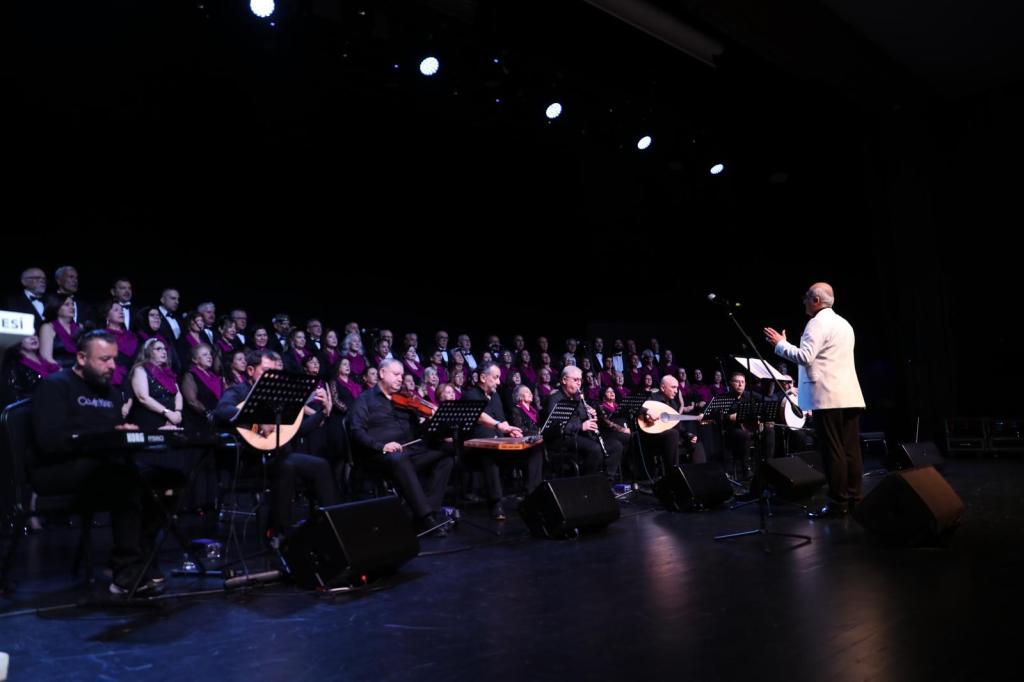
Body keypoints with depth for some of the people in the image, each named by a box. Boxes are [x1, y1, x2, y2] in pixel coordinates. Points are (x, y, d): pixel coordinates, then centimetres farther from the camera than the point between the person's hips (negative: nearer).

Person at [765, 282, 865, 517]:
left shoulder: (817, 323, -8)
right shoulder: (844, 324, 20)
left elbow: (805, 357, -18)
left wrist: (780, 343, -7)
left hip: (828, 396, -9)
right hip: (849, 395, 9)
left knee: (833, 451, -6)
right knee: (851, 449, 8)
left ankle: (838, 503, -3)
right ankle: (855, 499, 11)